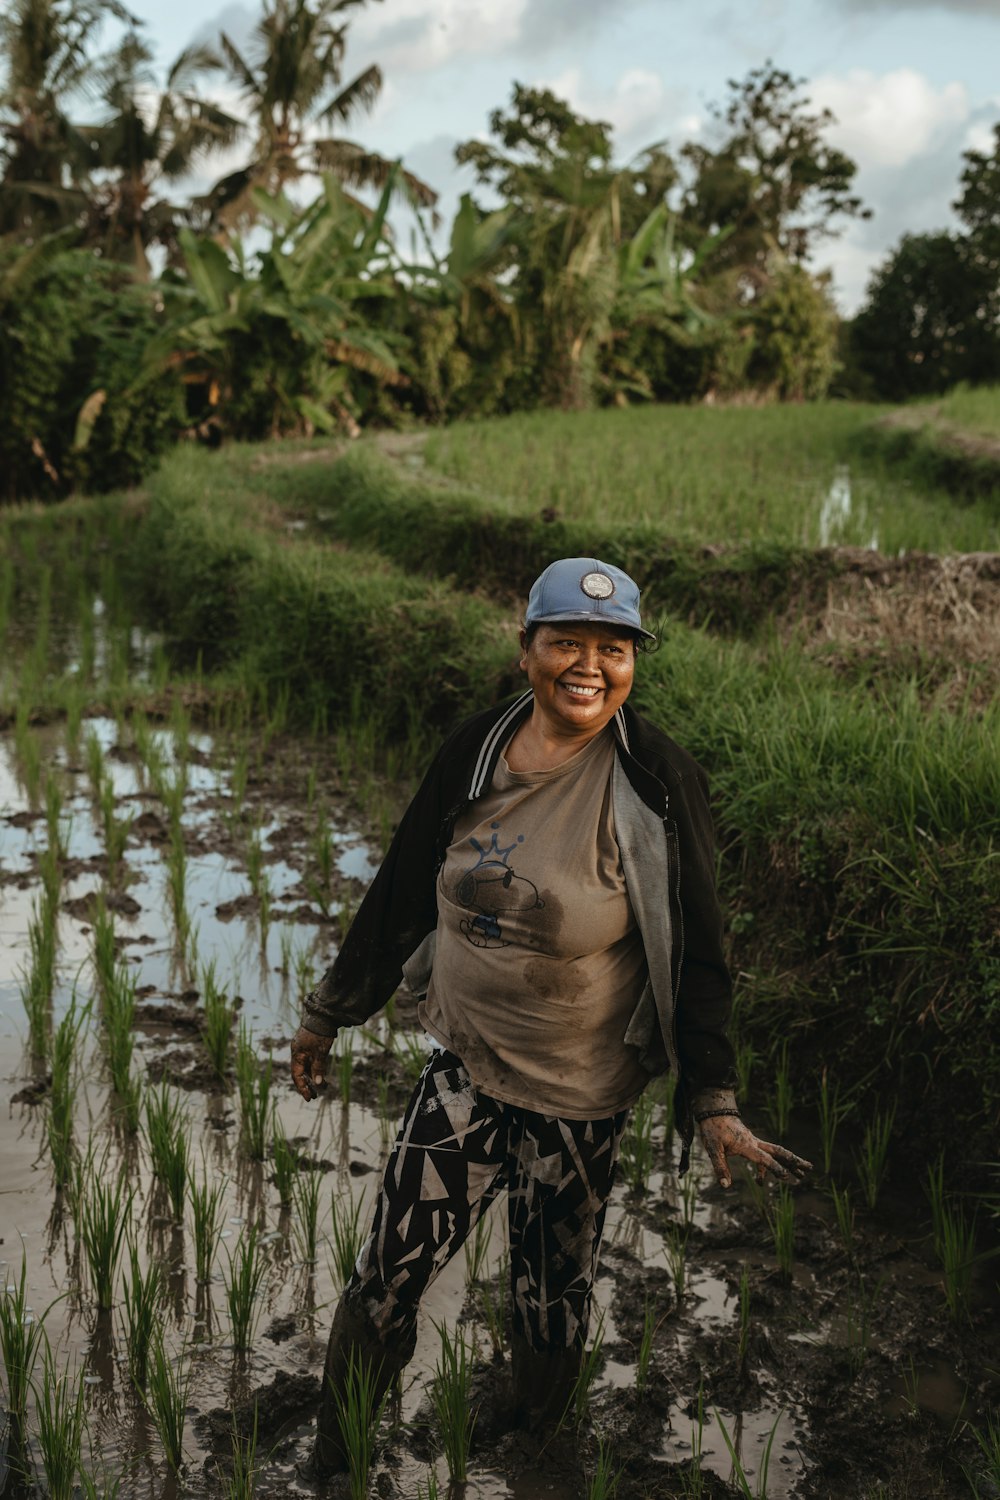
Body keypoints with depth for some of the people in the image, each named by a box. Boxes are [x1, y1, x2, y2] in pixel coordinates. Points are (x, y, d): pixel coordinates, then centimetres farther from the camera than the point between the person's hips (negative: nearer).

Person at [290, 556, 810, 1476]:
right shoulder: (474, 753, -4)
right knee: (385, 1285, 6)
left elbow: (694, 957, -8)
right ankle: (333, 1465, 31)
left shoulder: (656, 785, -15)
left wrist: (714, 1104, -12)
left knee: (551, 1312, 14)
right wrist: (329, 1013, 15)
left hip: (580, 1097, -3)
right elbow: (401, 896, 7)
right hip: (464, 1071, 3)